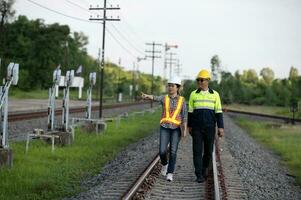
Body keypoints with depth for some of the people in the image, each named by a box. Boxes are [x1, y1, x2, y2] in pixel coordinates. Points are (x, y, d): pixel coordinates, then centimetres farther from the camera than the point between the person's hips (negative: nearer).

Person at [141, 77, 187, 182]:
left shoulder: (182, 100, 2)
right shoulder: (164, 98, 2)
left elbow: (184, 116, -1)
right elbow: (155, 98, -20)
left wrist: (185, 130, -10)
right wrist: (147, 96, -42)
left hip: (176, 128, -1)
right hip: (165, 127, 1)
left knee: (173, 151, -7)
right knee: (162, 151, -7)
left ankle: (170, 174, 3)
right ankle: (165, 164, 25)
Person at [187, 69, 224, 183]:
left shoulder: (215, 94, 0)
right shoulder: (193, 94, 2)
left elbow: (218, 112, -1)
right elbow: (190, 112, 7)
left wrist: (220, 127, -7)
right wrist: (189, 126, 8)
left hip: (210, 128, 0)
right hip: (197, 128, 0)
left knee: (208, 150, 7)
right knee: (197, 151, -7)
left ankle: (205, 166, 35)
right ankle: (199, 176, -3)